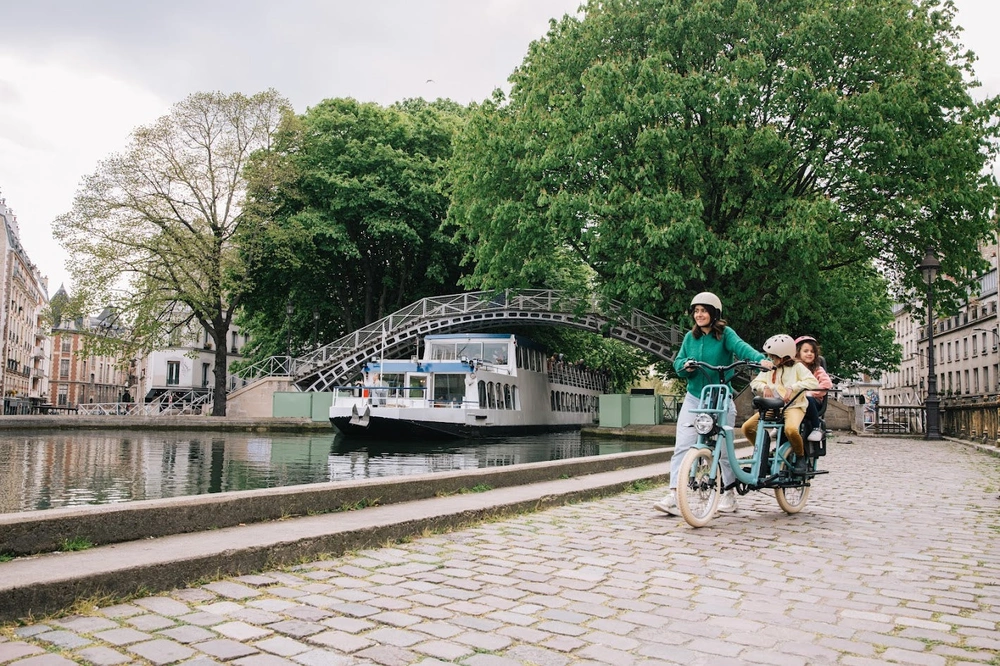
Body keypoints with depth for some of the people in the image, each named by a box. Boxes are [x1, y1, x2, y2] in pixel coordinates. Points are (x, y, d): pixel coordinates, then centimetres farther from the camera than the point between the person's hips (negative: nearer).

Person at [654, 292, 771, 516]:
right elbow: (678, 361, 7)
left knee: (724, 449, 6)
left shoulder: (725, 334, -6)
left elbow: (741, 347, -23)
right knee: (682, 446, -9)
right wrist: (685, 365, -17)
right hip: (693, 399, 3)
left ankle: (729, 494, 24)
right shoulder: (690, 337, 7)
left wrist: (761, 359, -42)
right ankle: (674, 496, -13)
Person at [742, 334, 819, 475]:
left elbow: (813, 383, -10)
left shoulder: (797, 367, 2)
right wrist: (765, 387, -10)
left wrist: (792, 388, -20)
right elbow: (755, 382, 11)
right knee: (747, 427, -13)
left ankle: (800, 457, -8)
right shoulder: (769, 369, 15)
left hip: (793, 406, -5)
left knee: (791, 429, -37)